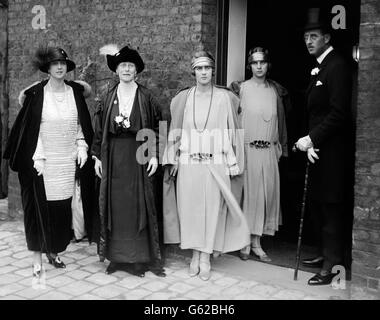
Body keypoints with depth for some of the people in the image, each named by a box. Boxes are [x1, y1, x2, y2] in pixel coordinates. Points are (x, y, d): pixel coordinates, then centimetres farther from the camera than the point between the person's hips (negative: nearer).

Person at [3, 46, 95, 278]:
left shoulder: (75, 91, 5)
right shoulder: (36, 93, -5)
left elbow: (81, 123, 12)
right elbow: (30, 128, -5)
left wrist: (82, 145, -1)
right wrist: (38, 157, -11)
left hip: (69, 159, 3)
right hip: (45, 160, -3)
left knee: (63, 207, 6)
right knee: (41, 207, -1)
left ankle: (54, 250, 23)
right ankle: (37, 257, 9)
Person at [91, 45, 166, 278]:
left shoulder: (146, 97, 1)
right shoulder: (108, 97, 7)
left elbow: (157, 127, -1)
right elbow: (100, 128, 7)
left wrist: (154, 155, -8)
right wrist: (97, 156, 2)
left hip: (138, 155, -2)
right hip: (113, 156, 2)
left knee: (139, 204, 0)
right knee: (114, 204, 4)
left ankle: (141, 257, 10)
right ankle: (117, 255, 15)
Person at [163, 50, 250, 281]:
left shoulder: (225, 98, 3)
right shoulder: (183, 99, 7)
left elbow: (233, 131, 3)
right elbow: (176, 131, 9)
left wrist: (233, 163, 0)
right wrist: (173, 159, 4)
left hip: (216, 163, -1)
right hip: (188, 162, 1)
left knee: (212, 208, -1)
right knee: (190, 207, 4)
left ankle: (206, 258, 10)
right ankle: (195, 255, 17)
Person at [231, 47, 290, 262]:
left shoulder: (277, 90, 8)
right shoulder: (241, 89, -2)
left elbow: (281, 120, 15)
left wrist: (281, 147, 12)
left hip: (269, 150, 3)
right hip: (247, 149, -3)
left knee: (267, 194, 5)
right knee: (248, 193, 1)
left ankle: (257, 242, 15)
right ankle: (246, 242, 12)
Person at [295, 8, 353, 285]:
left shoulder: (337, 66, -13)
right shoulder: (319, 67, 16)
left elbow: (339, 113, -21)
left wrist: (312, 139, -17)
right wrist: (309, 142, 1)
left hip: (332, 151, -9)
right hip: (317, 150, 9)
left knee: (331, 207, -2)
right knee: (317, 205, 15)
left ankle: (332, 266, 7)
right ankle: (326, 253, 29)